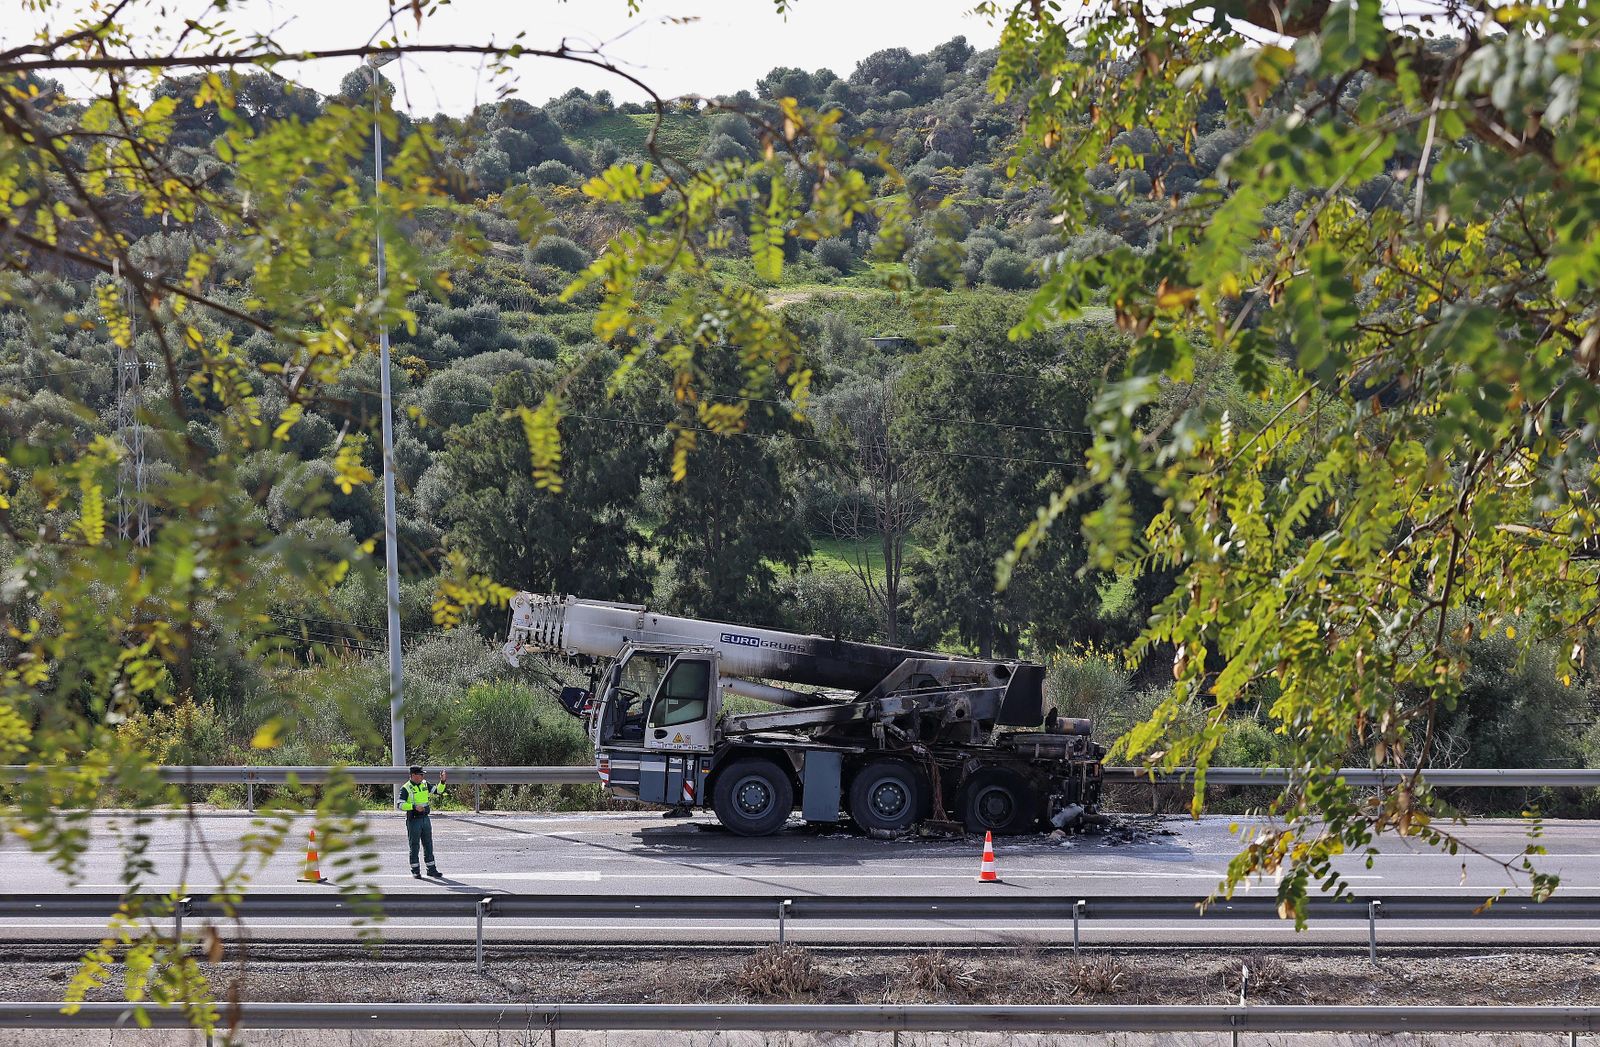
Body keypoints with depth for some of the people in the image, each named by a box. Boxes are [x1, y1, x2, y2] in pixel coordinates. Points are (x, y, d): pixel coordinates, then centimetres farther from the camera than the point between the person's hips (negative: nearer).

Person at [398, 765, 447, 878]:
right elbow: (400, 805, -17)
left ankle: (431, 869, 13)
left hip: (425, 819, 5)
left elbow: (438, 791, 9)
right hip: (413, 821, -5)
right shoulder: (406, 788, -10)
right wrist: (414, 806, -26)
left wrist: (442, 781, -6)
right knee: (414, 846, 1)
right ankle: (415, 871, 9)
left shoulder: (425, 784, 8)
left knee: (428, 845, 8)